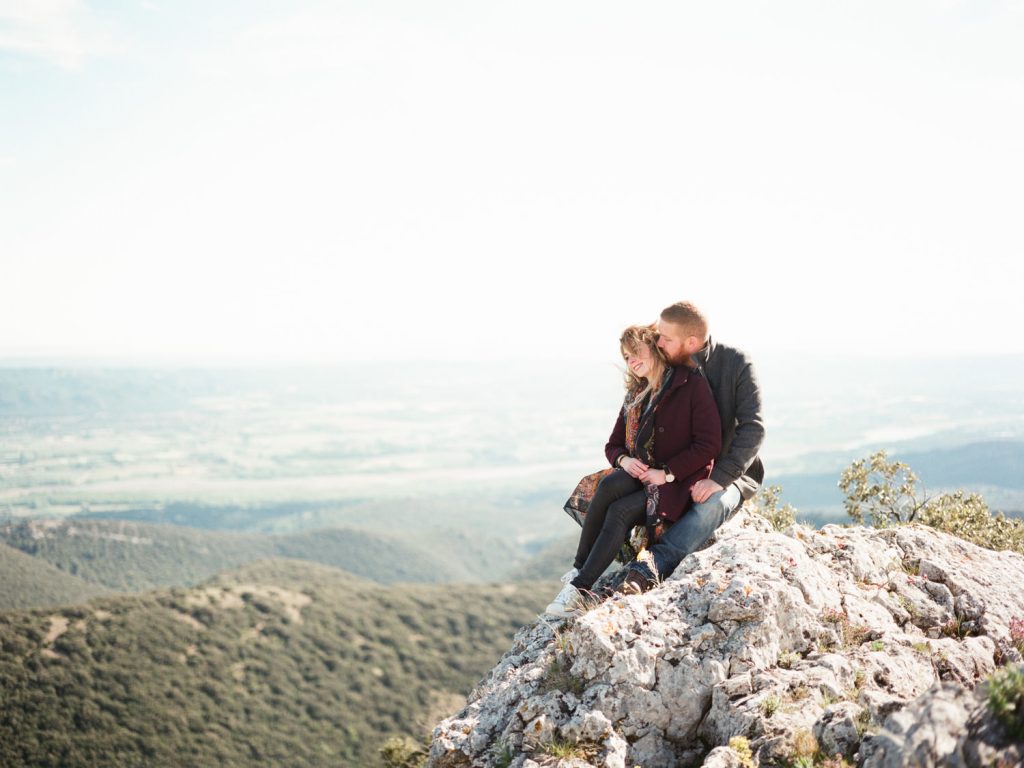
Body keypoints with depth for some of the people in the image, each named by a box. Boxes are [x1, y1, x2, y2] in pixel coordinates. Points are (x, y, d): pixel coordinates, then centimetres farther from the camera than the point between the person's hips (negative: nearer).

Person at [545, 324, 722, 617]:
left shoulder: (692, 385, -7)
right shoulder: (635, 397, 14)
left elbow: (709, 444, -14)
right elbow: (612, 445, 19)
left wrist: (667, 473, -18)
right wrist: (624, 460, -5)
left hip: (677, 483, -6)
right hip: (639, 475, 6)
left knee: (620, 510, -30)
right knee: (607, 486, -28)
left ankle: (579, 588, -31)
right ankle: (578, 569, -24)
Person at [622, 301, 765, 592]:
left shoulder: (736, 363, -11)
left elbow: (753, 428, -18)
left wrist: (719, 478, -28)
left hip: (731, 474, -4)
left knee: (712, 504, -40)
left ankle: (650, 566, -52)